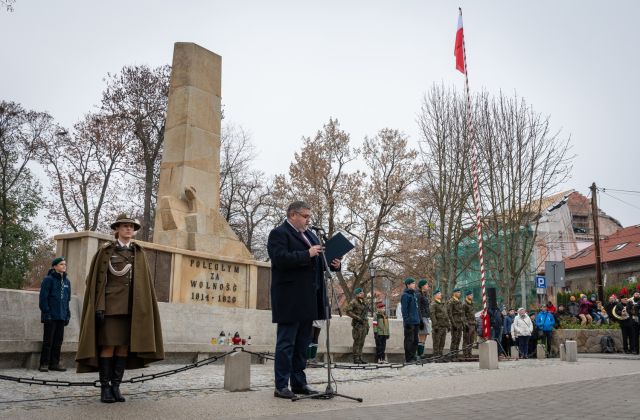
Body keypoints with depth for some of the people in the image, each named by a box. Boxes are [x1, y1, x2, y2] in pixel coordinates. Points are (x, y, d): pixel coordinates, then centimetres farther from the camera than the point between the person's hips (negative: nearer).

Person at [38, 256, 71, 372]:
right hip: (51, 316, -6)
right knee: (48, 341, 0)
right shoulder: (48, 279, -5)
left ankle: (54, 363, 15)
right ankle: (44, 364, 8)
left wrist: (67, 315, 10)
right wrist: (46, 313, -15)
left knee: (58, 341, 8)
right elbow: (43, 298, -9)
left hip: (61, 316, 6)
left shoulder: (67, 281, 13)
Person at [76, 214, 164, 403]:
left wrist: (143, 308, 6)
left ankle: (116, 386, 11)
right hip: (110, 305, -3)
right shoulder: (105, 251, 2)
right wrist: (99, 307, -11)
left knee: (124, 346, 3)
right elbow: (98, 280, -3)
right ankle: (105, 388, 4)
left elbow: (144, 283, 12)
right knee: (108, 345, -5)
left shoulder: (139, 253, 11)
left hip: (131, 307, 3)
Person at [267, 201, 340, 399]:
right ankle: (281, 386, 5)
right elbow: (280, 258, -21)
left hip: (308, 300, 8)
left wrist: (333, 264, 3)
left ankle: (299, 383, 21)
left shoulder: (310, 235, 20)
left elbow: (317, 262, 23)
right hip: (290, 299, -8)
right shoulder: (279, 233, -6)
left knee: (302, 343, 13)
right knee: (286, 343, -2)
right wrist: (307, 254, -23)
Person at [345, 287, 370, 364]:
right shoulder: (353, 302, -7)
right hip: (357, 324, -8)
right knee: (357, 342, -6)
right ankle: (356, 358, -2)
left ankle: (360, 358, 14)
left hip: (364, 324, 8)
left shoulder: (363, 302, 18)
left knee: (361, 343, 9)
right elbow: (347, 311, -17)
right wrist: (357, 317, -19)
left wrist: (367, 325, 18)